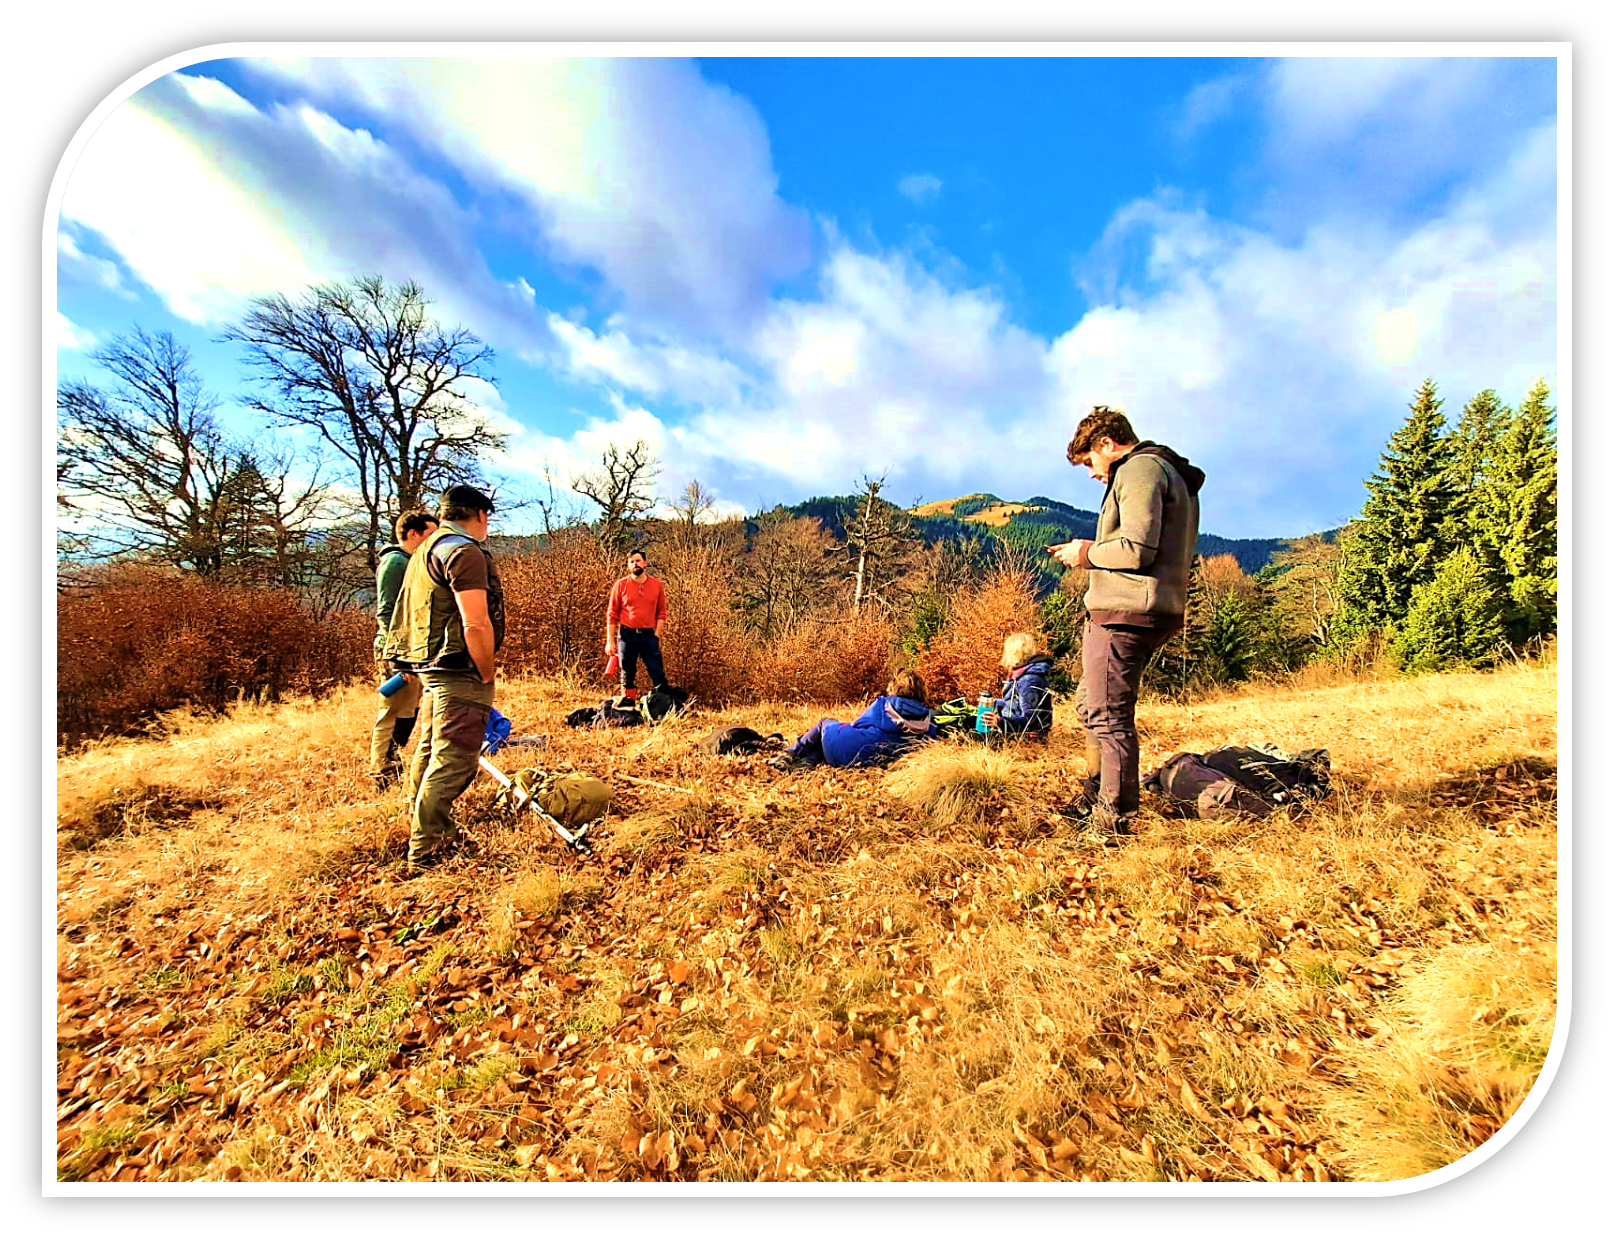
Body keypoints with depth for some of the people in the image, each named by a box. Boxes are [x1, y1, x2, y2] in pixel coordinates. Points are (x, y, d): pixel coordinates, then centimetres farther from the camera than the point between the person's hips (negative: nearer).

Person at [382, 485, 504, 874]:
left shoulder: (426, 550, 17)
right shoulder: (465, 552, -15)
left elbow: (425, 613, 21)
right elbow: (476, 625, -23)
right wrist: (487, 677, -13)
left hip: (429, 666, 11)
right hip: (459, 671, -11)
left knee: (431, 752, 22)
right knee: (453, 761, -5)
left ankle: (423, 831, 39)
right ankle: (426, 854, 3)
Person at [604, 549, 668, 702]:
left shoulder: (657, 585, 4)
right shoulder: (621, 585, 1)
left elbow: (661, 613, 8)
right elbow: (612, 614, 2)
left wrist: (657, 635, -2)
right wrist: (610, 641, -2)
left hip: (649, 635, 0)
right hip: (627, 635, 0)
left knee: (658, 675, -3)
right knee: (627, 676, 10)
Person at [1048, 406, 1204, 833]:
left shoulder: (1139, 469, -7)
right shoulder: (1173, 474, 26)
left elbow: (1137, 550, -19)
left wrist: (1087, 553, -3)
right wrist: (1092, 551, 16)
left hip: (1125, 613, -11)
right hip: (1152, 610, 11)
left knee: (1109, 716, -6)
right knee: (1093, 705, 18)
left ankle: (1115, 821, 3)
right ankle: (1094, 799, 29)